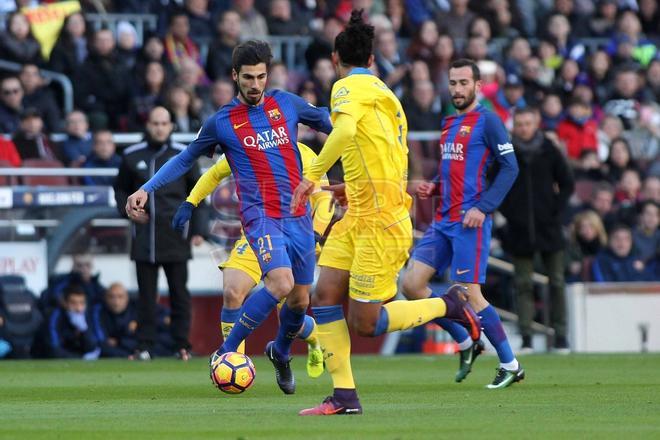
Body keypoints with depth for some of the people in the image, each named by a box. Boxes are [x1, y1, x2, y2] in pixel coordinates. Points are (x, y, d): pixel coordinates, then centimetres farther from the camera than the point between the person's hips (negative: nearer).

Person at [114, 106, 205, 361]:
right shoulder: (132, 156, 8)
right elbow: (121, 189, 20)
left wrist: (197, 229, 2)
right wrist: (127, 210, 0)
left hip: (175, 235, -1)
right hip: (144, 234, 1)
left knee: (179, 292, 0)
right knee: (146, 294, 2)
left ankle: (182, 346, 4)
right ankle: (145, 346, 4)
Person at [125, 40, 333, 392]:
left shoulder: (286, 104, 7)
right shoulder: (221, 122, 2)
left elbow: (328, 122, 22)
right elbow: (185, 160, 12)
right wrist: (146, 189, 5)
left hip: (299, 217, 4)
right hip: (260, 215, -4)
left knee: (300, 299, 6)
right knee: (281, 282, -27)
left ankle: (280, 353, 38)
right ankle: (226, 353, -17)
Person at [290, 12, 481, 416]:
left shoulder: (350, 87, -10)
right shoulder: (383, 92, 18)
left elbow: (345, 129, -32)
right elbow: (394, 158, 24)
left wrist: (312, 176, -27)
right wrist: (353, 188, 31)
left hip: (381, 222, -9)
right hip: (358, 217, 9)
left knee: (365, 322, -6)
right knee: (326, 296, 0)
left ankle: (449, 306, 11)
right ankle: (345, 396, -1)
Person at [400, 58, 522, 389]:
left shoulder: (487, 121, -6)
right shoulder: (448, 123, 18)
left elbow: (509, 167, -11)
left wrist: (483, 207, -19)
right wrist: (433, 188, 9)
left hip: (469, 223, -8)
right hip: (443, 221, 8)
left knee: (469, 293, -9)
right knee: (411, 284, -1)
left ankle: (510, 365, 3)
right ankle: (466, 343, 13)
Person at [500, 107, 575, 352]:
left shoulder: (549, 151, 4)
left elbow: (567, 184, 9)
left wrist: (556, 210, -2)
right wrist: (506, 210, -2)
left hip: (548, 226, 0)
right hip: (519, 228, 0)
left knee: (556, 282, -1)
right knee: (523, 284, -2)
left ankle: (560, 335, 4)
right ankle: (526, 338, -2)